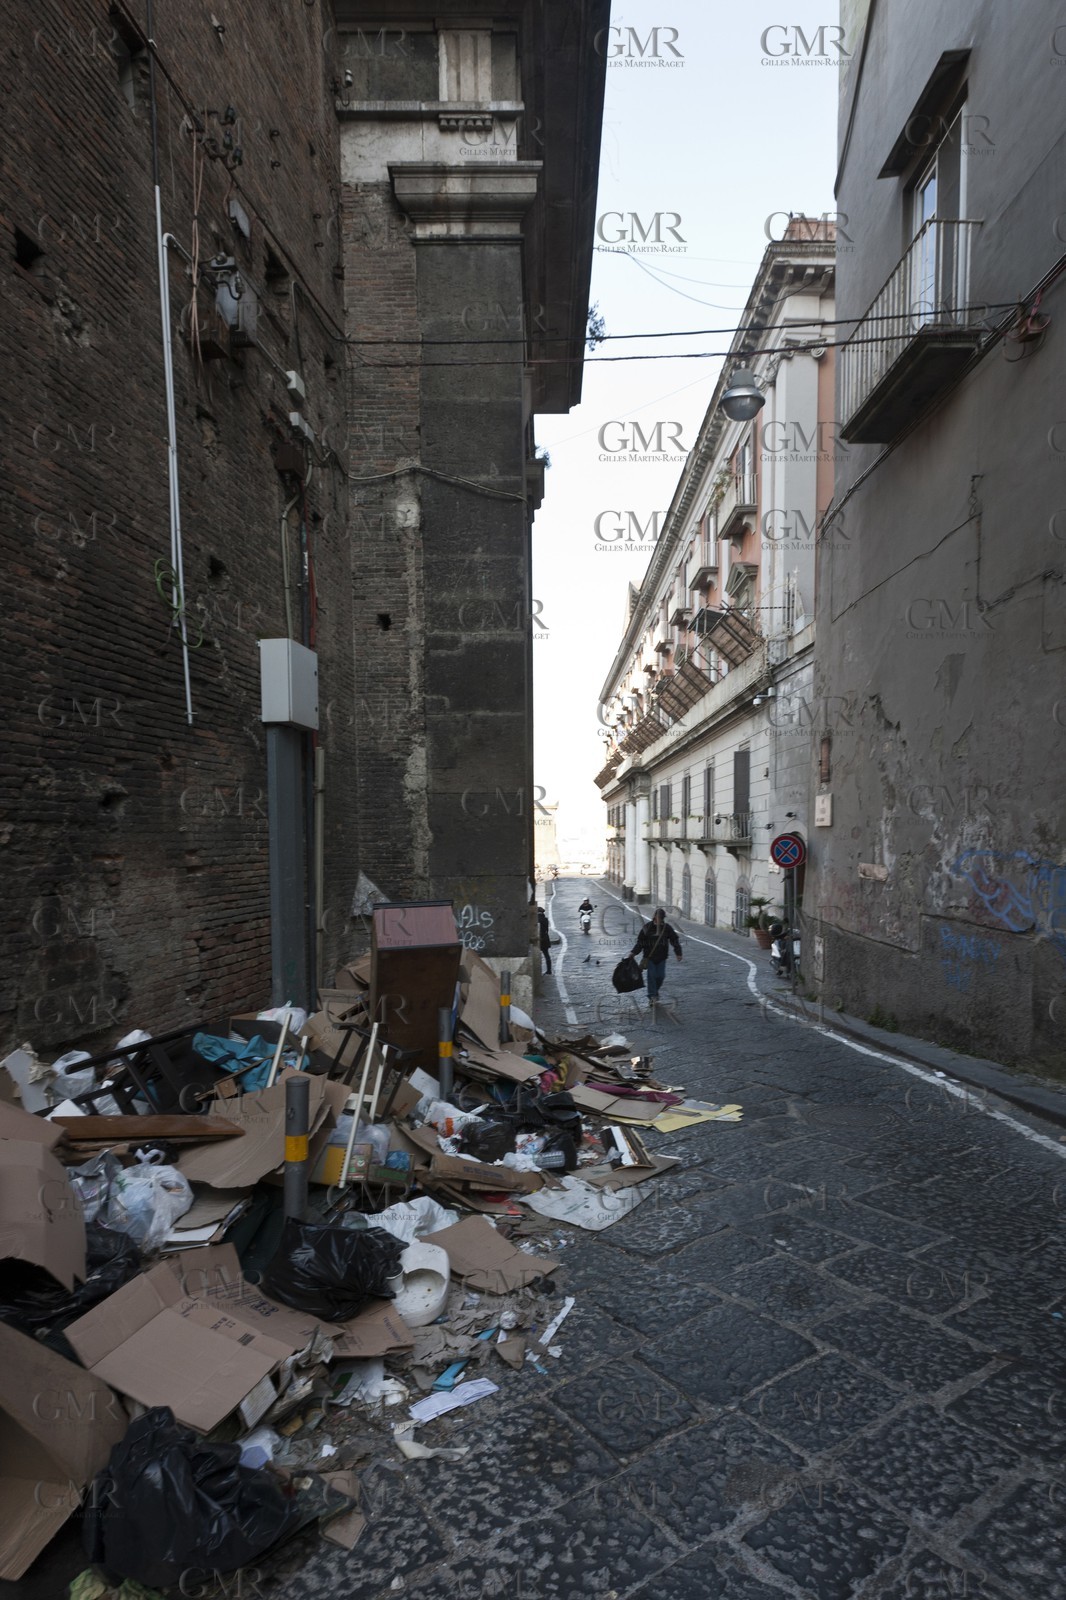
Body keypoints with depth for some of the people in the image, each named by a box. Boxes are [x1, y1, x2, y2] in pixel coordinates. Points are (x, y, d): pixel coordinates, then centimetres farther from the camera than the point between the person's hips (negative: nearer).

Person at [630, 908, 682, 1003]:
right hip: (649, 957, -2)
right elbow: (640, 942, -1)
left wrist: (678, 953, -4)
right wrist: (633, 952, -10)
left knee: (660, 976, 4)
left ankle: (655, 991, 29)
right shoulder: (647, 927, -5)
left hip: (661, 957, 2)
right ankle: (652, 996, 3)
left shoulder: (667, 928, 0)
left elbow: (675, 940, 5)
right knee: (651, 976, -5)